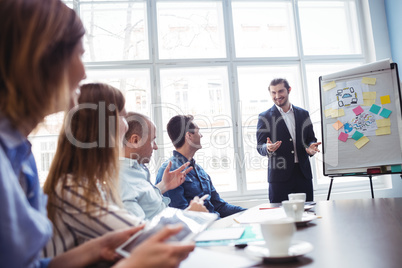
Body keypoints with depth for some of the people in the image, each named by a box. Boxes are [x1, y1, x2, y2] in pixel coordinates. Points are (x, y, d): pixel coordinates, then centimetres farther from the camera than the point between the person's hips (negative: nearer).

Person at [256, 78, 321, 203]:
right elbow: (260, 147, -1)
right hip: (279, 176, -3)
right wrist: (268, 148, -24)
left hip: (303, 173, 3)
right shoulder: (264, 117, 3)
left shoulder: (303, 114, 13)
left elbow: (311, 138, 17)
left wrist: (311, 147, -6)